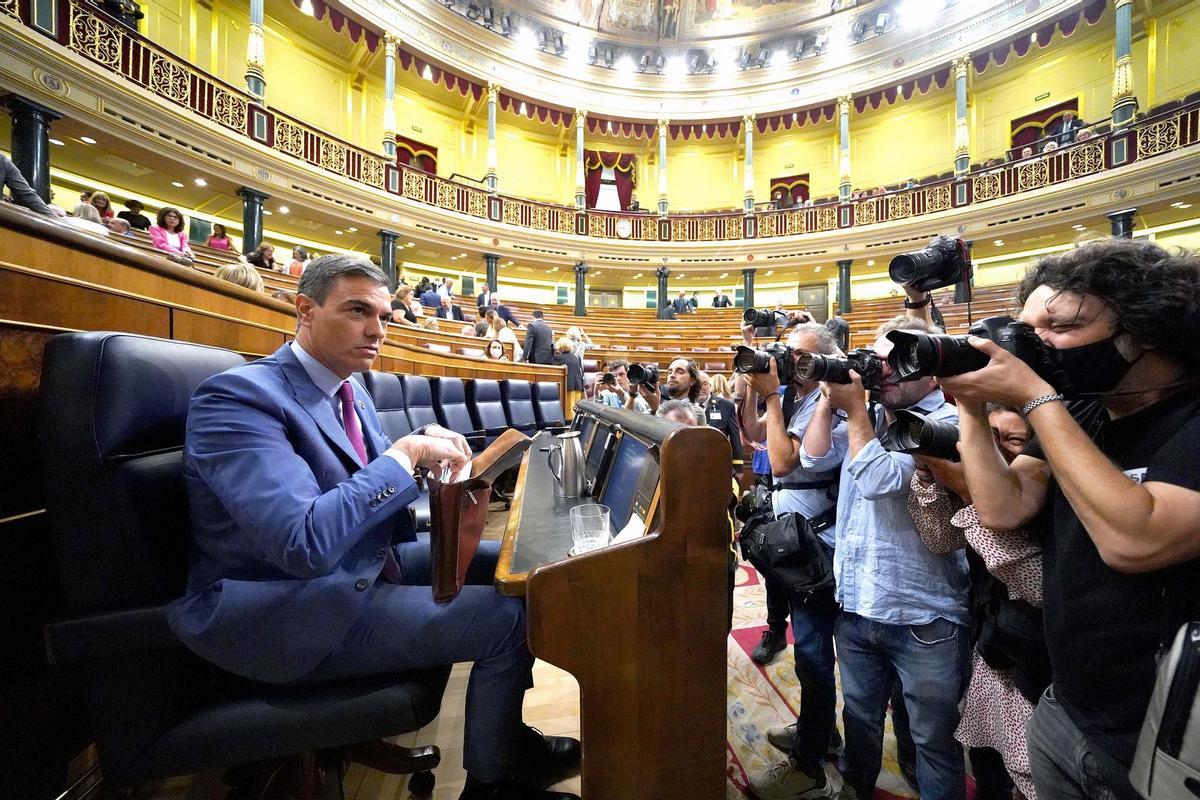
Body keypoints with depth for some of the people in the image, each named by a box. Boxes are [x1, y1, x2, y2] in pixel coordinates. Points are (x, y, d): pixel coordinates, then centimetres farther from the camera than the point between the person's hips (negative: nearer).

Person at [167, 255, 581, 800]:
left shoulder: (350, 389, 6)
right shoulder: (237, 396, -21)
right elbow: (306, 545, -32)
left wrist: (430, 444, -7)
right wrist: (405, 453, -24)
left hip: (367, 562, 9)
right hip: (286, 611, -9)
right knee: (510, 617, -14)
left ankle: (502, 730, 27)